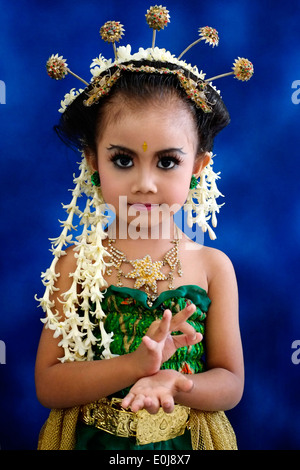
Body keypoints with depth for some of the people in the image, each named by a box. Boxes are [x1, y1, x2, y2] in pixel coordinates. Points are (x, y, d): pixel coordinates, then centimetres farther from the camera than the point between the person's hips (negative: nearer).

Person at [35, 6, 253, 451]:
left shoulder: (212, 266, -12)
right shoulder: (75, 264, -14)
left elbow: (231, 383, -8)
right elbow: (47, 386, -14)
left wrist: (172, 383, -27)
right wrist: (135, 364, -27)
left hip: (185, 440, 1)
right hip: (92, 437, 0)